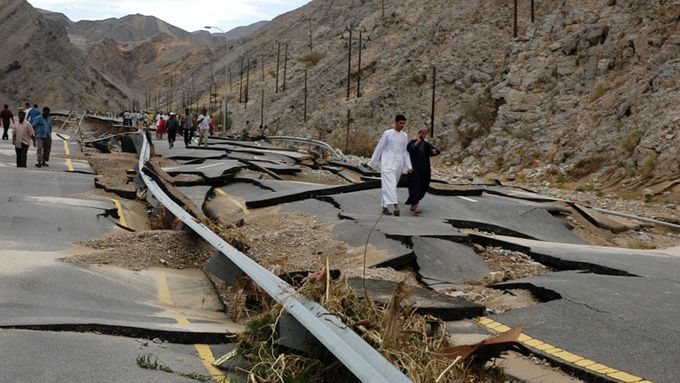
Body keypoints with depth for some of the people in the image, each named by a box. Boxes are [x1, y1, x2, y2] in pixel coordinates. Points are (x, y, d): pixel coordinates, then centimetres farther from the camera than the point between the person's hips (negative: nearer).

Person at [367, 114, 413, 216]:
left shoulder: (404, 136, 12)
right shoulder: (387, 134, -1)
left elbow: (405, 152, 15)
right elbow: (379, 148, 3)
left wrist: (409, 166, 7)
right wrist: (372, 163, 4)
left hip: (398, 164, 4)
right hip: (387, 163, -4)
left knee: (390, 185, 7)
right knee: (390, 184, -16)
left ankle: (385, 206, 15)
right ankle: (395, 206, -27)